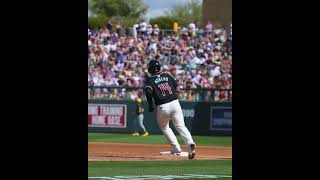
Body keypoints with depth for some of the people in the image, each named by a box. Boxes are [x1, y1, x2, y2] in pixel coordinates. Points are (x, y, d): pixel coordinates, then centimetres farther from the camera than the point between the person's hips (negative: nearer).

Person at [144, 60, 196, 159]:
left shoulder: (149, 80, 3)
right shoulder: (167, 76, 15)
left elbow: (148, 91, -16)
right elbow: (177, 88, 13)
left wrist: (150, 105, -5)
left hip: (162, 107, -2)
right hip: (175, 103, 2)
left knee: (164, 127, 21)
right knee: (181, 126, 3)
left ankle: (176, 148, 11)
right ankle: (190, 143, -24)